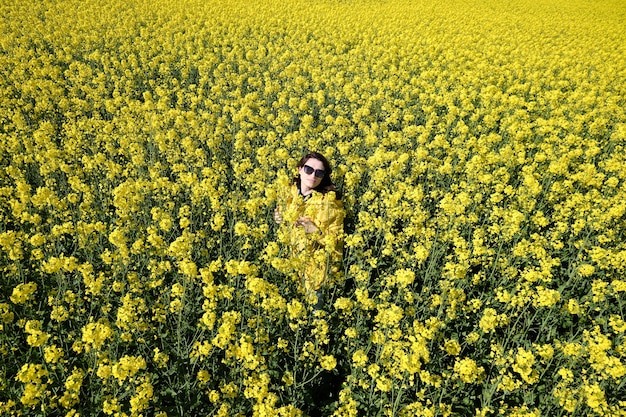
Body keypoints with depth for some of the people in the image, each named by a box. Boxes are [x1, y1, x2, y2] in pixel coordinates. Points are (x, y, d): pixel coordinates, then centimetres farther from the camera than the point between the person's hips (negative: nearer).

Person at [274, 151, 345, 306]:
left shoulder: (329, 200, -18)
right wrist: (280, 220, -4)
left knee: (314, 302, 7)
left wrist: (316, 231, -28)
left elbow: (336, 241, -14)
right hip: (292, 262, 5)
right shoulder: (290, 192, -3)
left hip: (317, 265, -5)